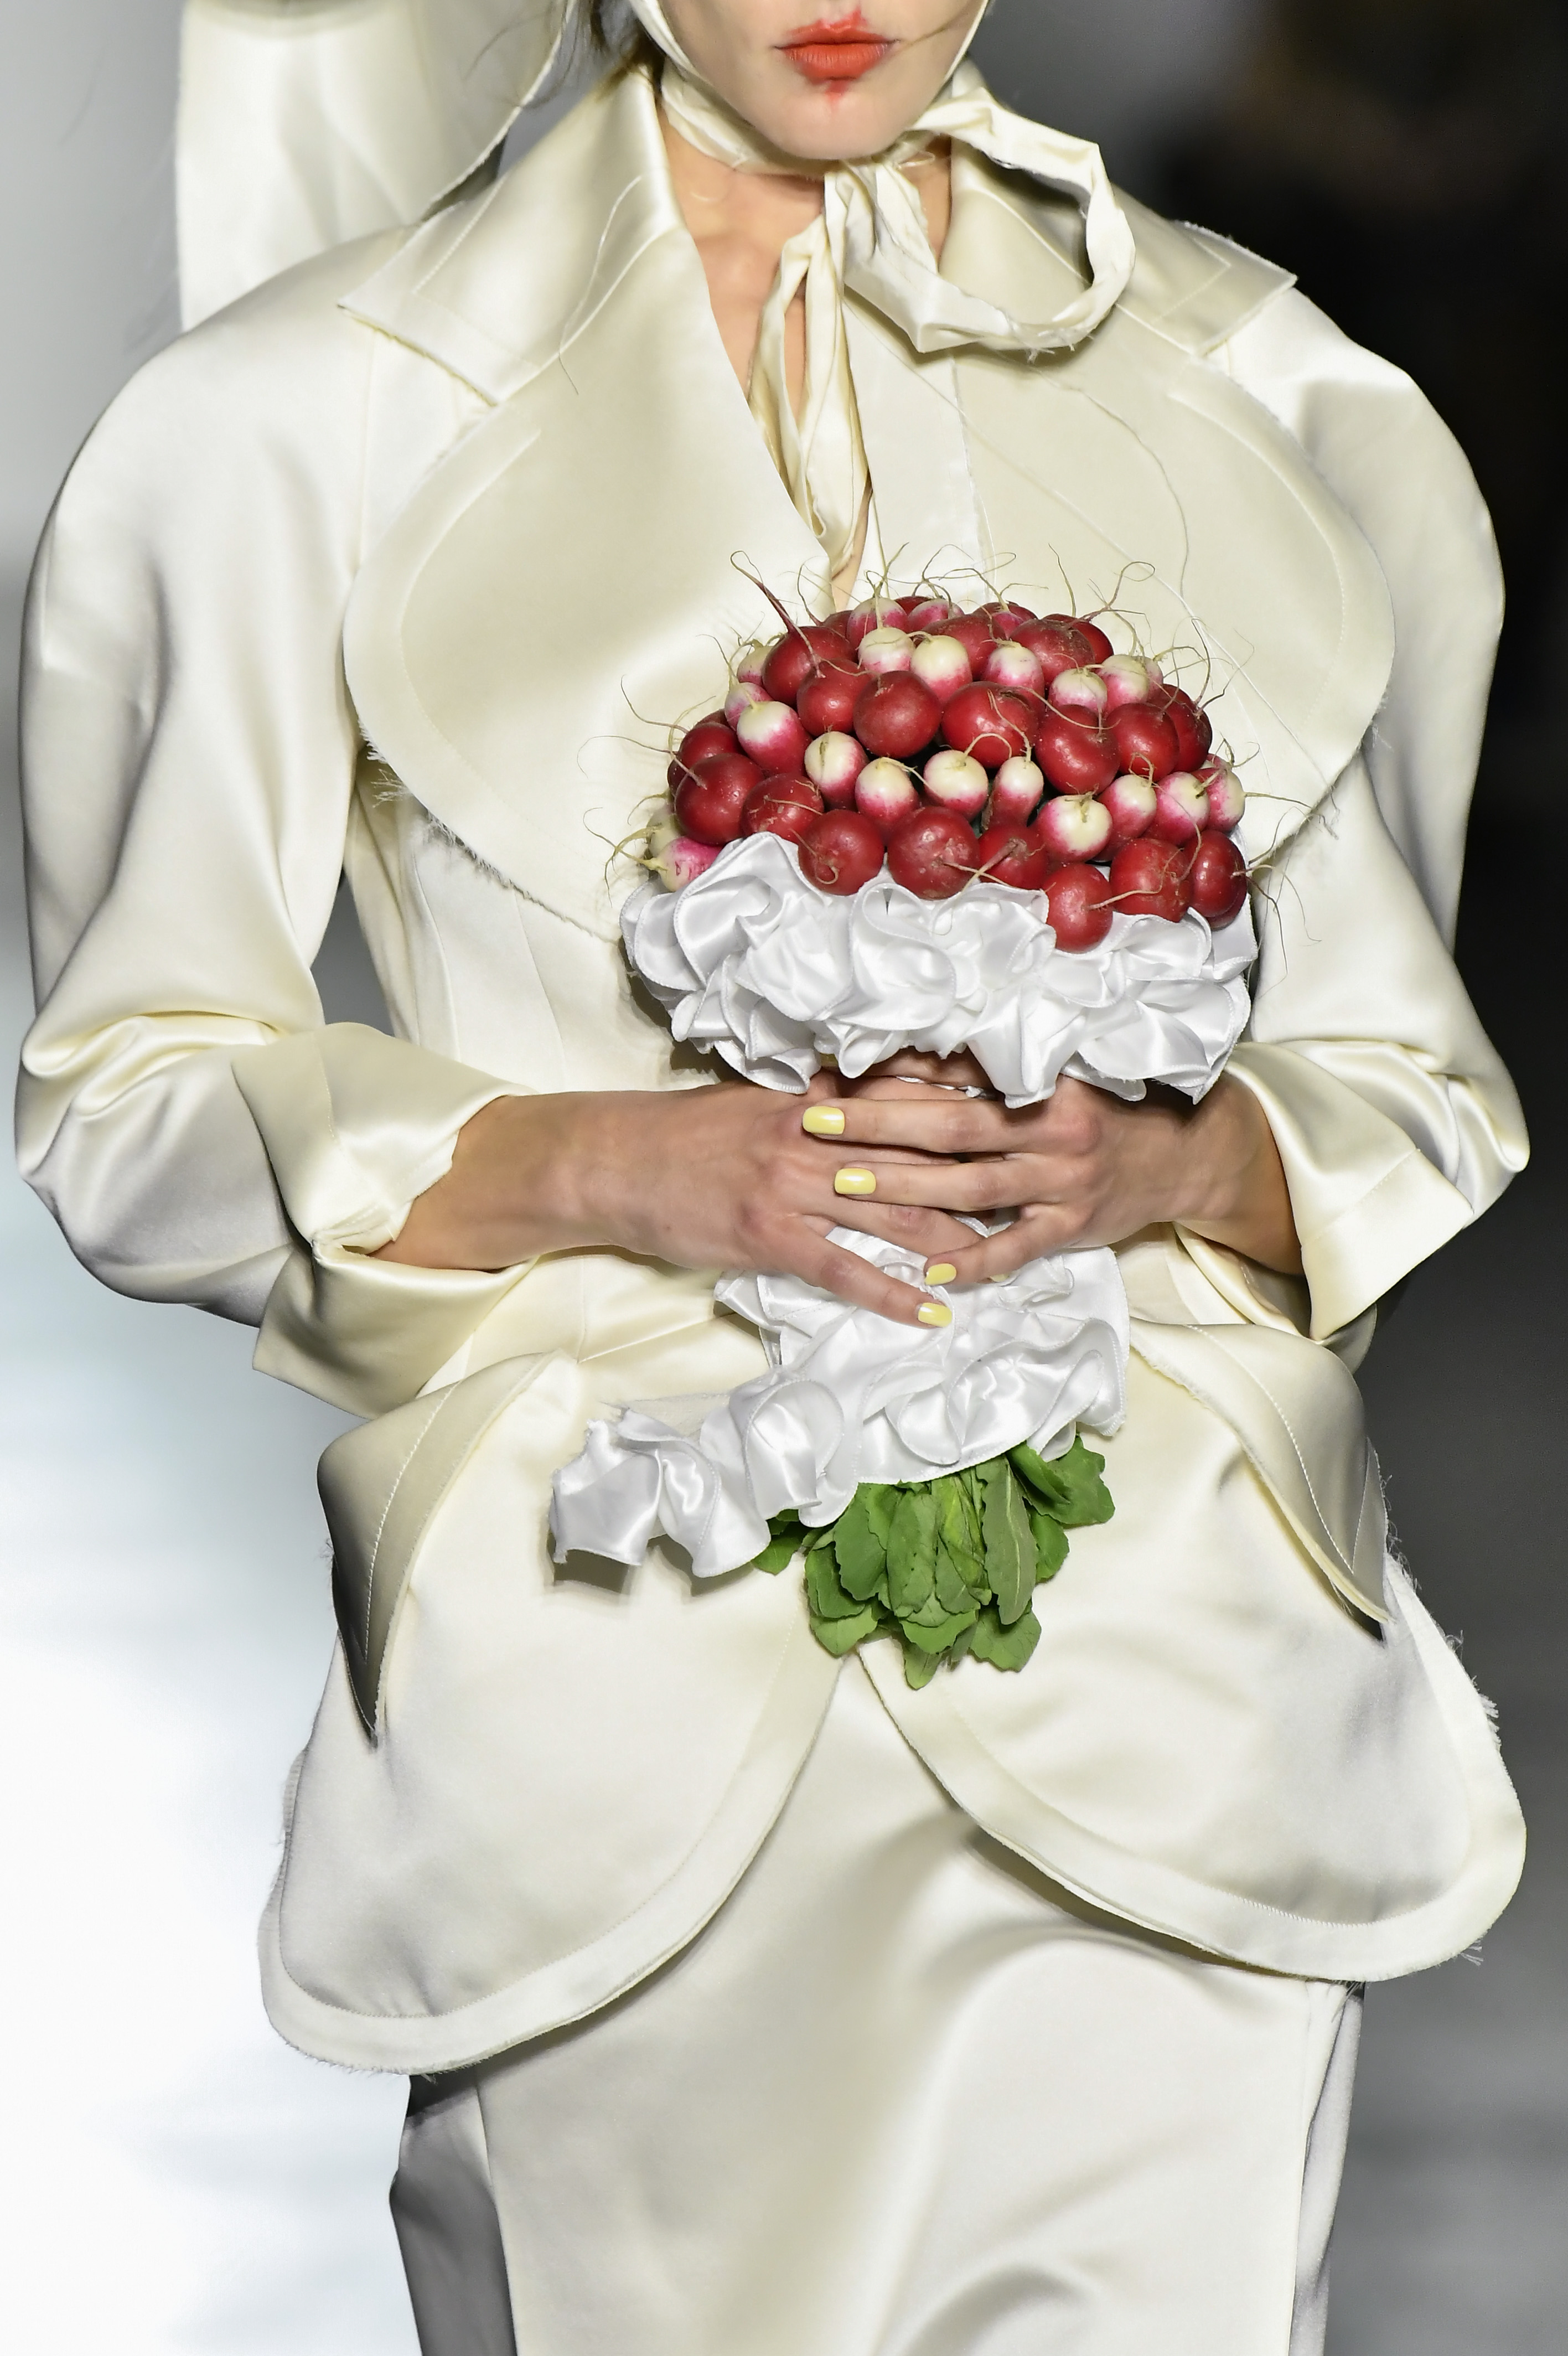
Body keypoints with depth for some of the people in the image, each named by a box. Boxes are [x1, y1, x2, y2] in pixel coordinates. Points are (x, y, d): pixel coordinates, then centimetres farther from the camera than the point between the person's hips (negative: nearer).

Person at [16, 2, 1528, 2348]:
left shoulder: (1246, 391, 9)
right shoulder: (331, 408, 2)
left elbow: (1411, 1077, 13)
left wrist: (1177, 1162, -10)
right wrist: (602, 1165, -14)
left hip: (1161, 1700, 2)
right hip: (619, 1683, -1)